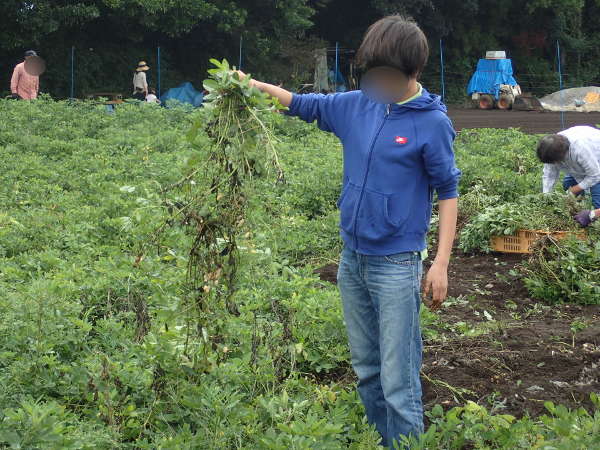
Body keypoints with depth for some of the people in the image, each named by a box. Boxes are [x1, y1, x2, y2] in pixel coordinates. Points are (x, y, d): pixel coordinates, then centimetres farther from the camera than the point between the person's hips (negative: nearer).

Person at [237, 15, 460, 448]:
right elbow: (305, 104, 18)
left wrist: (442, 263, -11)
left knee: (398, 382, -6)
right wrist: (253, 84, 8)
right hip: (352, 258, 6)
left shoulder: (432, 122, -10)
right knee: (366, 369, 17)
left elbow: (448, 193, -6)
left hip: (396, 264, -6)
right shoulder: (357, 105, 4)